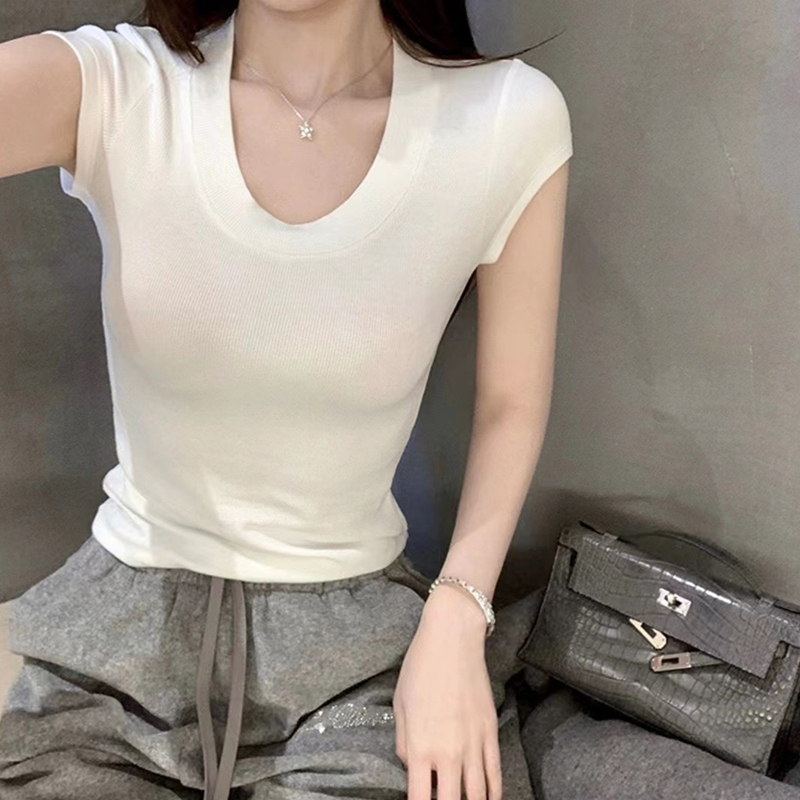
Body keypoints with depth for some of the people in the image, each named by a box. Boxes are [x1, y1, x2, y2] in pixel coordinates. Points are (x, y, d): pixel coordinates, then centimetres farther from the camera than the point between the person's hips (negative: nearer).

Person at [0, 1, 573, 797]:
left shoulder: (512, 120, -12)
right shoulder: (110, 87, -13)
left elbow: (511, 405, -2)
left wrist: (455, 624, -12)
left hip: (360, 645, 0)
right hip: (125, 627, 1)